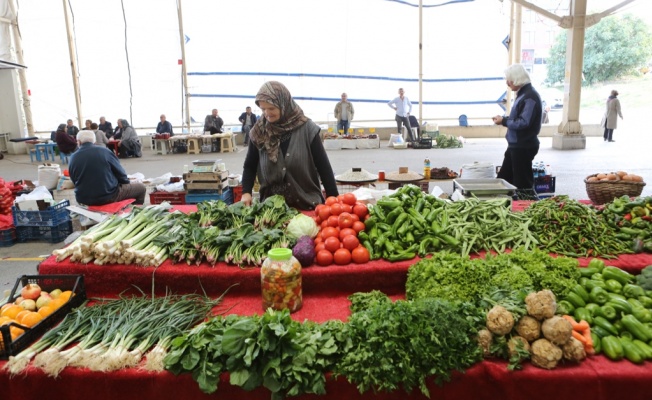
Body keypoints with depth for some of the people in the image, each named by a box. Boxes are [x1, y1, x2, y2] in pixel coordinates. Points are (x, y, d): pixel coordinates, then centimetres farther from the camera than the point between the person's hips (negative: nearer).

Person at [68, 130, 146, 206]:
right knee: (140, 187, 15)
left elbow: (75, 182, 11)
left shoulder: (72, 159, 1)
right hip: (107, 196, -5)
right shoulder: (104, 151, -11)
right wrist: (127, 181, 17)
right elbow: (119, 172, -4)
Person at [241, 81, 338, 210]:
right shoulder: (259, 132, -2)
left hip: (307, 204, -2)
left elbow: (324, 167, -5)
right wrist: (246, 192, -7)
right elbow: (250, 166, 9)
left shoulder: (307, 129, -9)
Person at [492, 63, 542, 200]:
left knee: (523, 183, 0)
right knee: (503, 179, 16)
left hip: (523, 147, -10)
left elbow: (523, 123, -25)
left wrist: (503, 121, -13)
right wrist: (504, 119, 3)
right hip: (515, 145, 10)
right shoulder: (522, 94, 11)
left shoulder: (530, 97, -19)